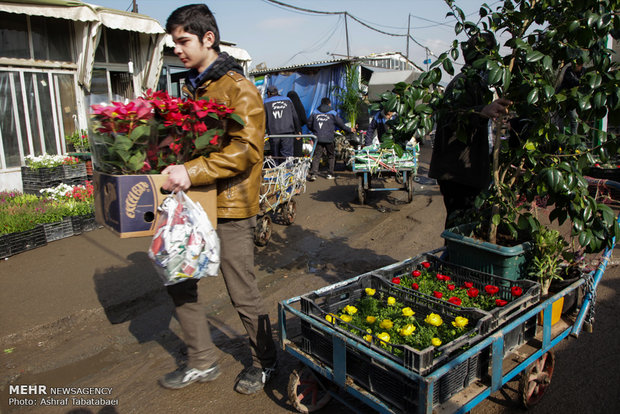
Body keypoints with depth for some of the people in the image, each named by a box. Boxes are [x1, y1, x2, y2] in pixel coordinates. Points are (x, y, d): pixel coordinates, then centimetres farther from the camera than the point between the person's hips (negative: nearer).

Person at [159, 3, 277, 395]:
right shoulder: (192, 87, 16)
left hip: (230, 205, -8)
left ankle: (265, 361, 29)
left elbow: (246, 149, -23)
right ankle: (203, 362, 30)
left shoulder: (239, 88, -10)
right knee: (178, 279, 12)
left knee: (243, 293, 3)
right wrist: (173, 164, 6)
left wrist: (192, 172, -30)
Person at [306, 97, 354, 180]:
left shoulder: (315, 112, 10)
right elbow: (341, 124, 8)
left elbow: (309, 124, 12)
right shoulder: (333, 113, 5)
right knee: (331, 156, 15)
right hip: (328, 139, -1)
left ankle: (313, 173, -12)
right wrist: (349, 130, 23)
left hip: (318, 138, 2)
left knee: (316, 156, 2)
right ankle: (330, 174, 15)